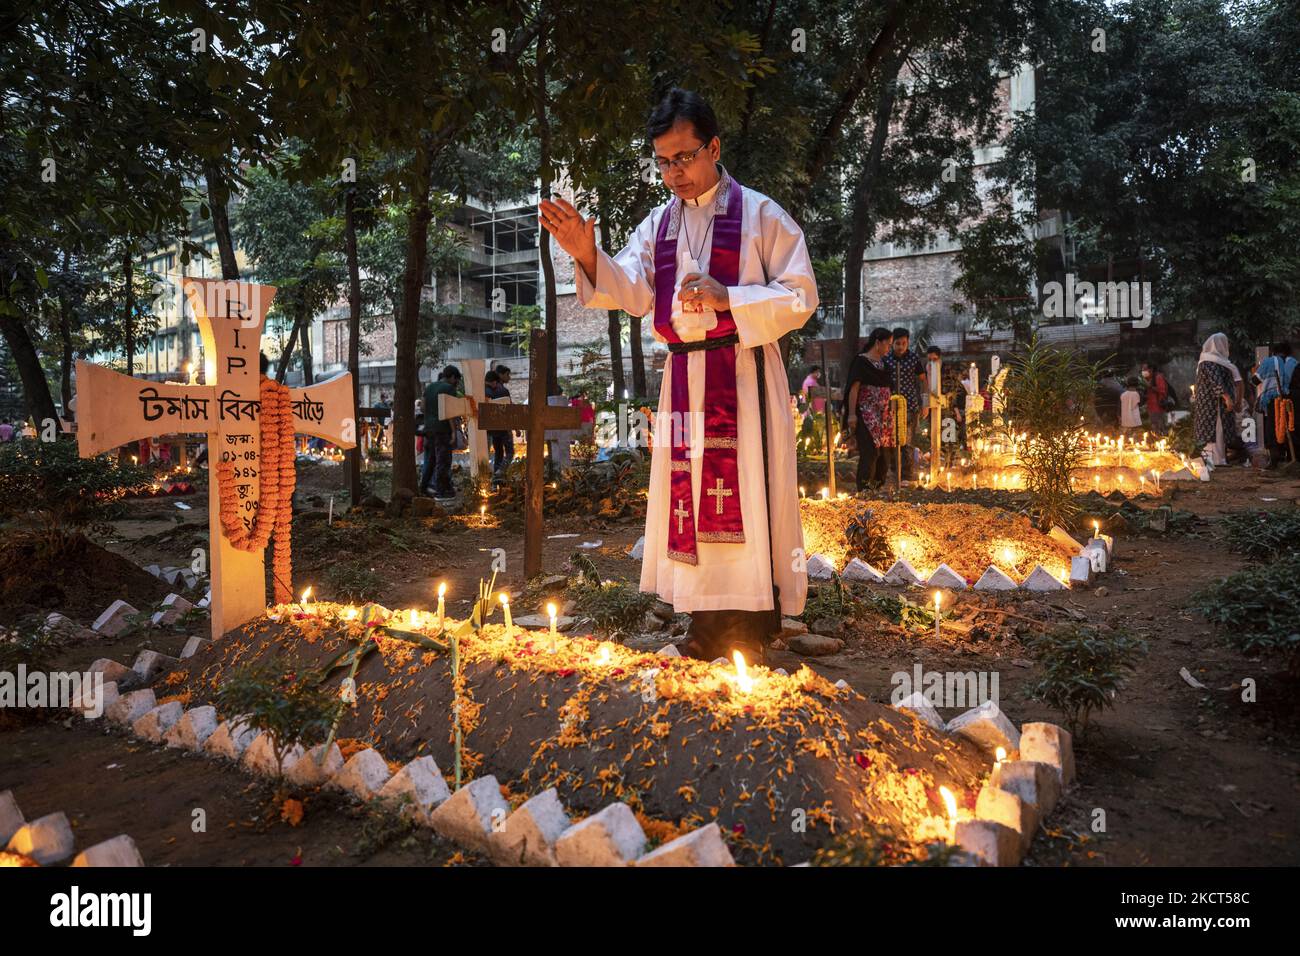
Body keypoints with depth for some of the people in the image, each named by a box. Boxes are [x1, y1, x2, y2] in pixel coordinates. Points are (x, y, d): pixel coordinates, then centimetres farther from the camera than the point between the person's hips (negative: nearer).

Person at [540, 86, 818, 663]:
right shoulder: (659, 223, 16)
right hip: (683, 377, 5)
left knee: (744, 489, -6)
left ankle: (757, 621, 2)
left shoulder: (759, 214, 2)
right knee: (690, 494, 5)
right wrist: (588, 256, -16)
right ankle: (709, 621, 13)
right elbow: (633, 291, 2)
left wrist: (726, 298, -16)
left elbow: (800, 297, -3)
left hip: (742, 375, -5)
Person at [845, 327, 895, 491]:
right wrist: (852, 414, -19)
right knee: (870, 453, -13)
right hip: (866, 416, -8)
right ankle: (864, 490, -8)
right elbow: (854, 387, -12)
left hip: (883, 416, 8)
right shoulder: (861, 361, -5)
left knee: (883, 453, 8)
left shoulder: (882, 363, 17)